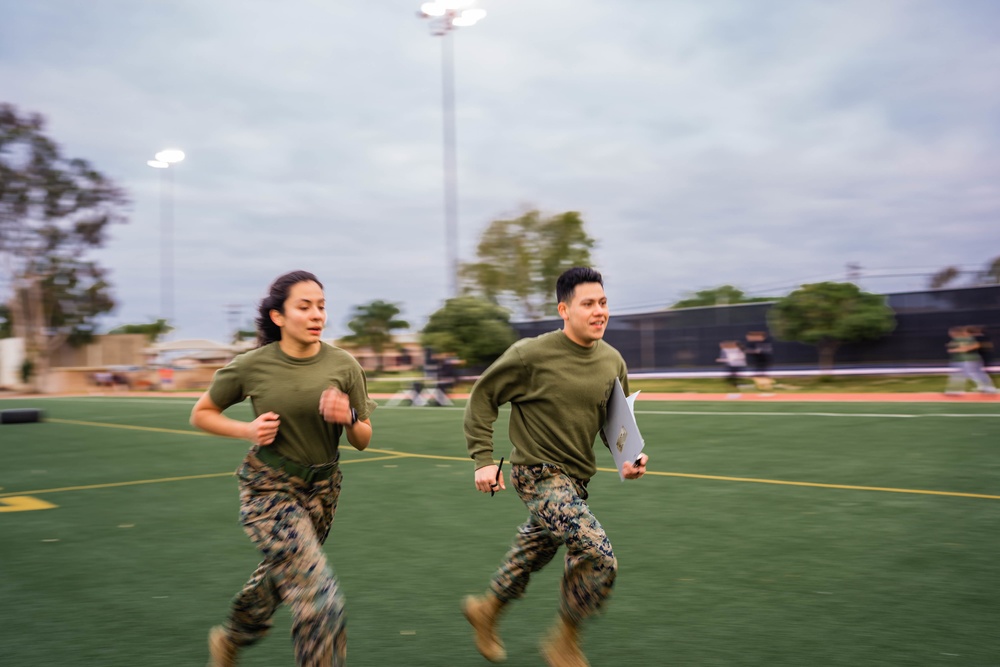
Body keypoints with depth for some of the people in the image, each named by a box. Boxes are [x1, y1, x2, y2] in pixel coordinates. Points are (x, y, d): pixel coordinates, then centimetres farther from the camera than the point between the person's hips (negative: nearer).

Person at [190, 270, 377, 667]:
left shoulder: (343, 365, -8)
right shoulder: (251, 366, -13)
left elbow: (362, 441, -1)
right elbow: (201, 414, 2)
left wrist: (348, 418, -23)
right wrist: (248, 430, -15)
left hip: (322, 487, 4)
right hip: (268, 488, -4)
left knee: (280, 576, 25)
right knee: (320, 596, -19)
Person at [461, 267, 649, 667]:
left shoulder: (612, 362, 1)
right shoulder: (532, 354, -16)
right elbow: (482, 397, -6)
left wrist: (627, 457, -3)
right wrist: (483, 459, -11)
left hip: (575, 479, 7)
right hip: (538, 474, -7)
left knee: (531, 556, 23)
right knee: (599, 556, -20)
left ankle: (486, 610, 51)